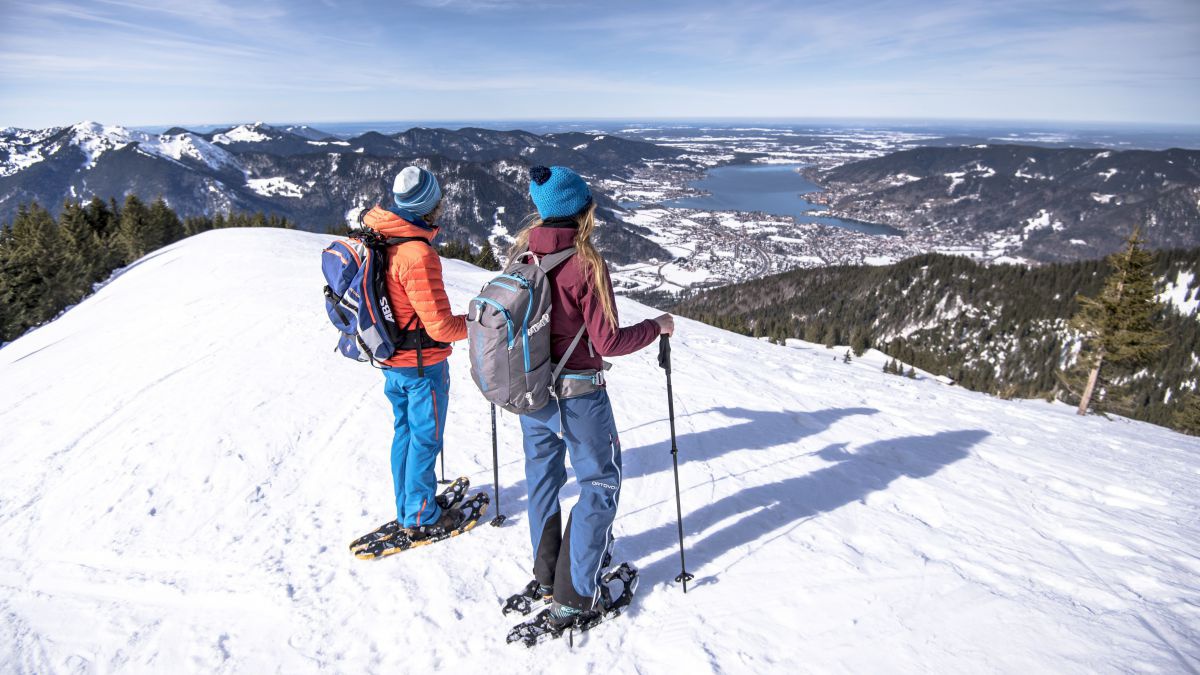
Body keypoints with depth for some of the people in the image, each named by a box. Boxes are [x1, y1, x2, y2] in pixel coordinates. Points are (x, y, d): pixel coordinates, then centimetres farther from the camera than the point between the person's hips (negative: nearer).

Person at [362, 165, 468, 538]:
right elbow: (440, 326, -25)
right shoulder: (418, 254, -28)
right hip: (422, 364, -8)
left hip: (390, 358, 8)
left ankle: (407, 506, 37)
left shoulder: (376, 236, -2)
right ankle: (421, 518, 24)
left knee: (405, 431, 22)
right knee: (425, 439, 8)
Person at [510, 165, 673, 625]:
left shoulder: (522, 254, -3)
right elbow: (607, 342, -19)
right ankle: (573, 594, 14)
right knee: (601, 483, 12)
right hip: (578, 394, -6)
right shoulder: (586, 264, -21)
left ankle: (546, 574, 39)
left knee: (543, 476, 22)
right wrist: (657, 326, -5)